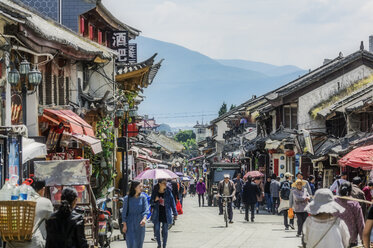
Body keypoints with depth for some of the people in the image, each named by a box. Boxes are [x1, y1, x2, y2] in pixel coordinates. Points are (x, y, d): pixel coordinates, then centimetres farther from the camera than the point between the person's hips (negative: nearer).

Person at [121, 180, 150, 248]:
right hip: (130, 224, -2)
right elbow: (124, 212, 0)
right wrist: (124, 225, -6)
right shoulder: (127, 198, -3)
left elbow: (146, 209, -9)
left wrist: (144, 219, -28)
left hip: (140, 224, 2)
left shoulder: (143, 197, 1)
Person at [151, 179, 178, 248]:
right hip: (157, 214, 1)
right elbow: (151, 202, 5)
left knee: (165, 230, 4)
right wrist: (155, 200, -18)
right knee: (156, 230, 2)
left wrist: (175, 213, -1)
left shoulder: (168, 191, -6)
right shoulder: (155, 192, -4)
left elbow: (172, 202, -1)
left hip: (166, 214, -1)